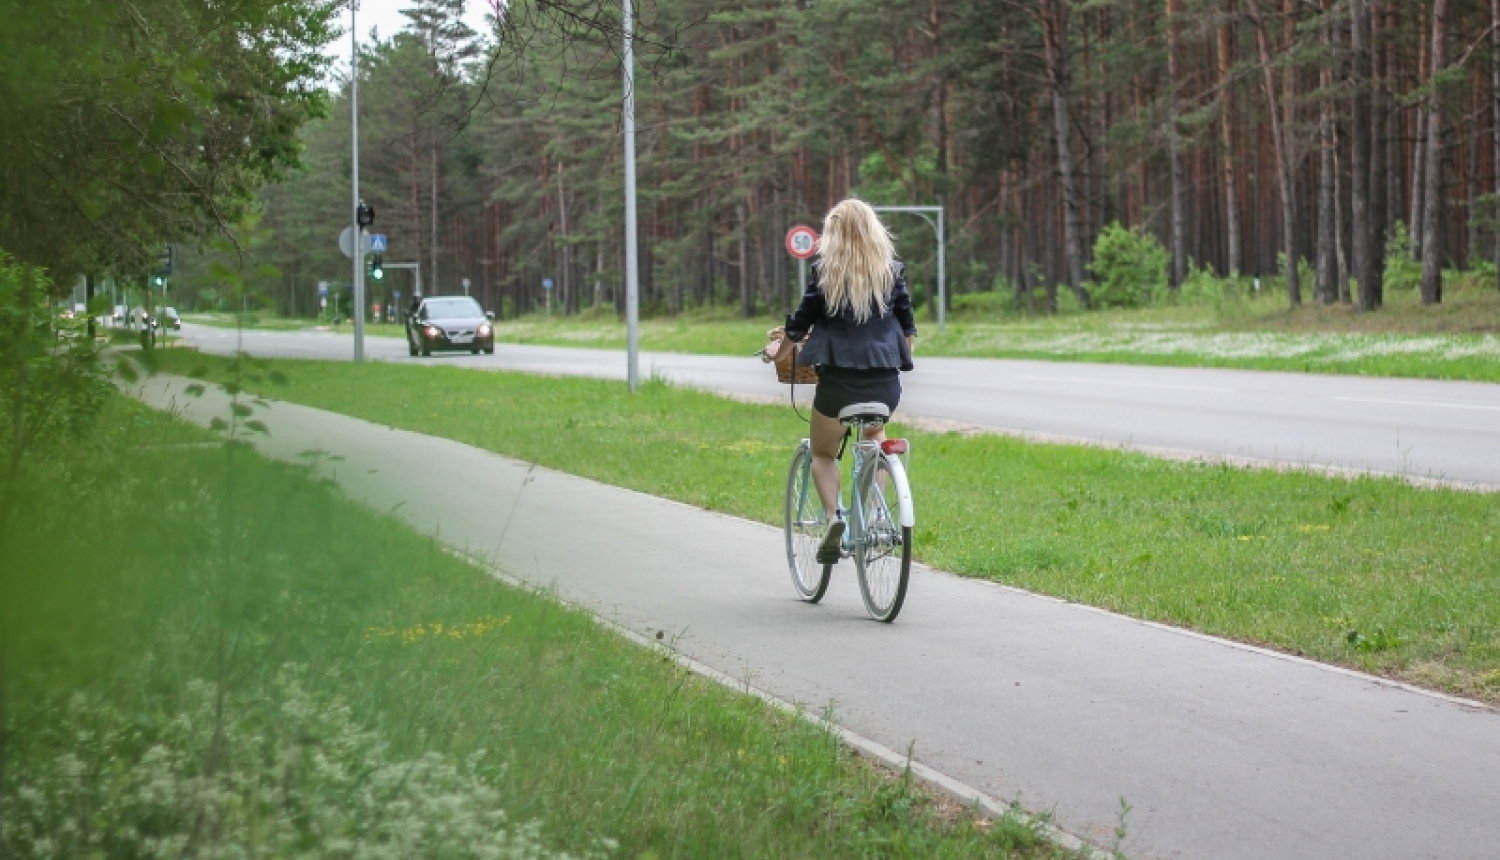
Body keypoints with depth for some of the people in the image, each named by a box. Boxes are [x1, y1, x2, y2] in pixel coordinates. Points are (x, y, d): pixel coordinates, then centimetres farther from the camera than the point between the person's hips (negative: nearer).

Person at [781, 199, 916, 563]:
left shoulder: (825, 272, -4)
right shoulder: (891, 271, 3)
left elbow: (800, 324, 2)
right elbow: (908, 327, 10)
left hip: (838, 381, -3)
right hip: (886, 382, 3)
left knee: (823, 453, 19)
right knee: (874, 433, 33)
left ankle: (833, 516, -6)